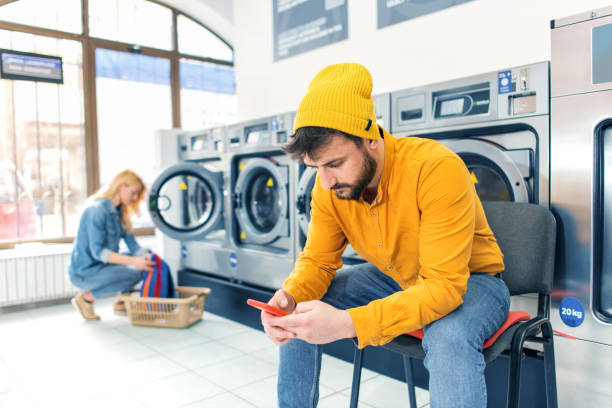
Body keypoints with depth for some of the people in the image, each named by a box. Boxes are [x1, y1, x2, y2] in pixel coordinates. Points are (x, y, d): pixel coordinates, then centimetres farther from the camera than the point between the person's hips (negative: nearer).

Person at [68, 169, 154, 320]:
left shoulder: (119, 212, 6)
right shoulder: (97, 210, -21)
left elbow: (133, 245, 2)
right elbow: (97, 251, -27)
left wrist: (148, 257, -16)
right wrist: (132, 261, -35)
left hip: (103, 265, 9)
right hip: (84, 272, -9)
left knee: (144, 264, 3)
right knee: (133, 273, -24)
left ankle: (121, 302, 15)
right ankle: (86, 297, -6)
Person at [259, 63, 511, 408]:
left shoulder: (438, 169, -32)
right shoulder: (330, 185, -14)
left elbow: (444, 286, -35)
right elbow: (318, 260, -5)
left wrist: (347, 323, -45)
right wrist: (290, 296, -29)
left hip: (468, 280, -4)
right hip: (394, 279, 5)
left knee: (449, 338, -38)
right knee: (298, 314, -9)